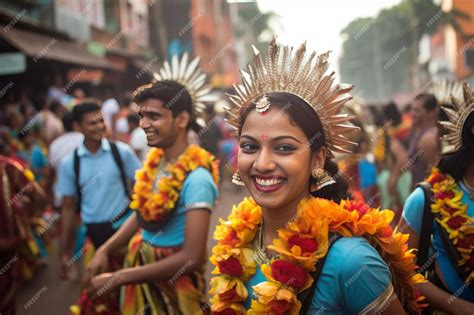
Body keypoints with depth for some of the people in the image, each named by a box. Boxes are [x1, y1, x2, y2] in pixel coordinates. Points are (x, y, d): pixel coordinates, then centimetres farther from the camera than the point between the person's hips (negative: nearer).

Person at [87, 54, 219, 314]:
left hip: (173, 280, -6)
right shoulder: (154, 160, -3)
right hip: (139, 262, 7)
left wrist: (119, 278, -22)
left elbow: (192, 258, -28)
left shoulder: (196, 179, -26)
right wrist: (105, 249, -1)